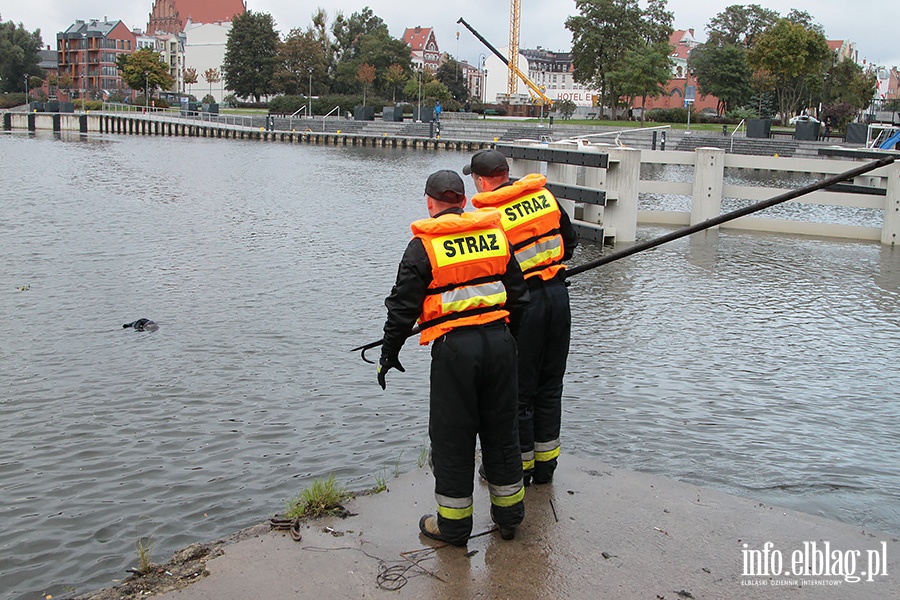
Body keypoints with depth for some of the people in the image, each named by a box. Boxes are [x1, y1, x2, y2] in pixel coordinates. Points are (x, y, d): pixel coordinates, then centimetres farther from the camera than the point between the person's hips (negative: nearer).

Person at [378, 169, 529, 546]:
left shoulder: (424, 244, -4)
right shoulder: (495, 232, 9)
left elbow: (403, 306, -4)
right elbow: (518, 294, 14)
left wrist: (389, 354, 7)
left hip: (454, 348, -5)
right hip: (499, 341, 5)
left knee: (452, 437, 7)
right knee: (501, 430, 16)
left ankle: (453, 525, 16)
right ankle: (508, 515, 27)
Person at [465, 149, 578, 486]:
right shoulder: (544, 196, 4)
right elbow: (570, 240, 14)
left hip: (523, 303, -6)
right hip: (558, 296, 6)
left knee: (518, 390, 7)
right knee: (550, 385, 16)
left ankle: (519, 467, 18)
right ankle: (545, 465, 26)